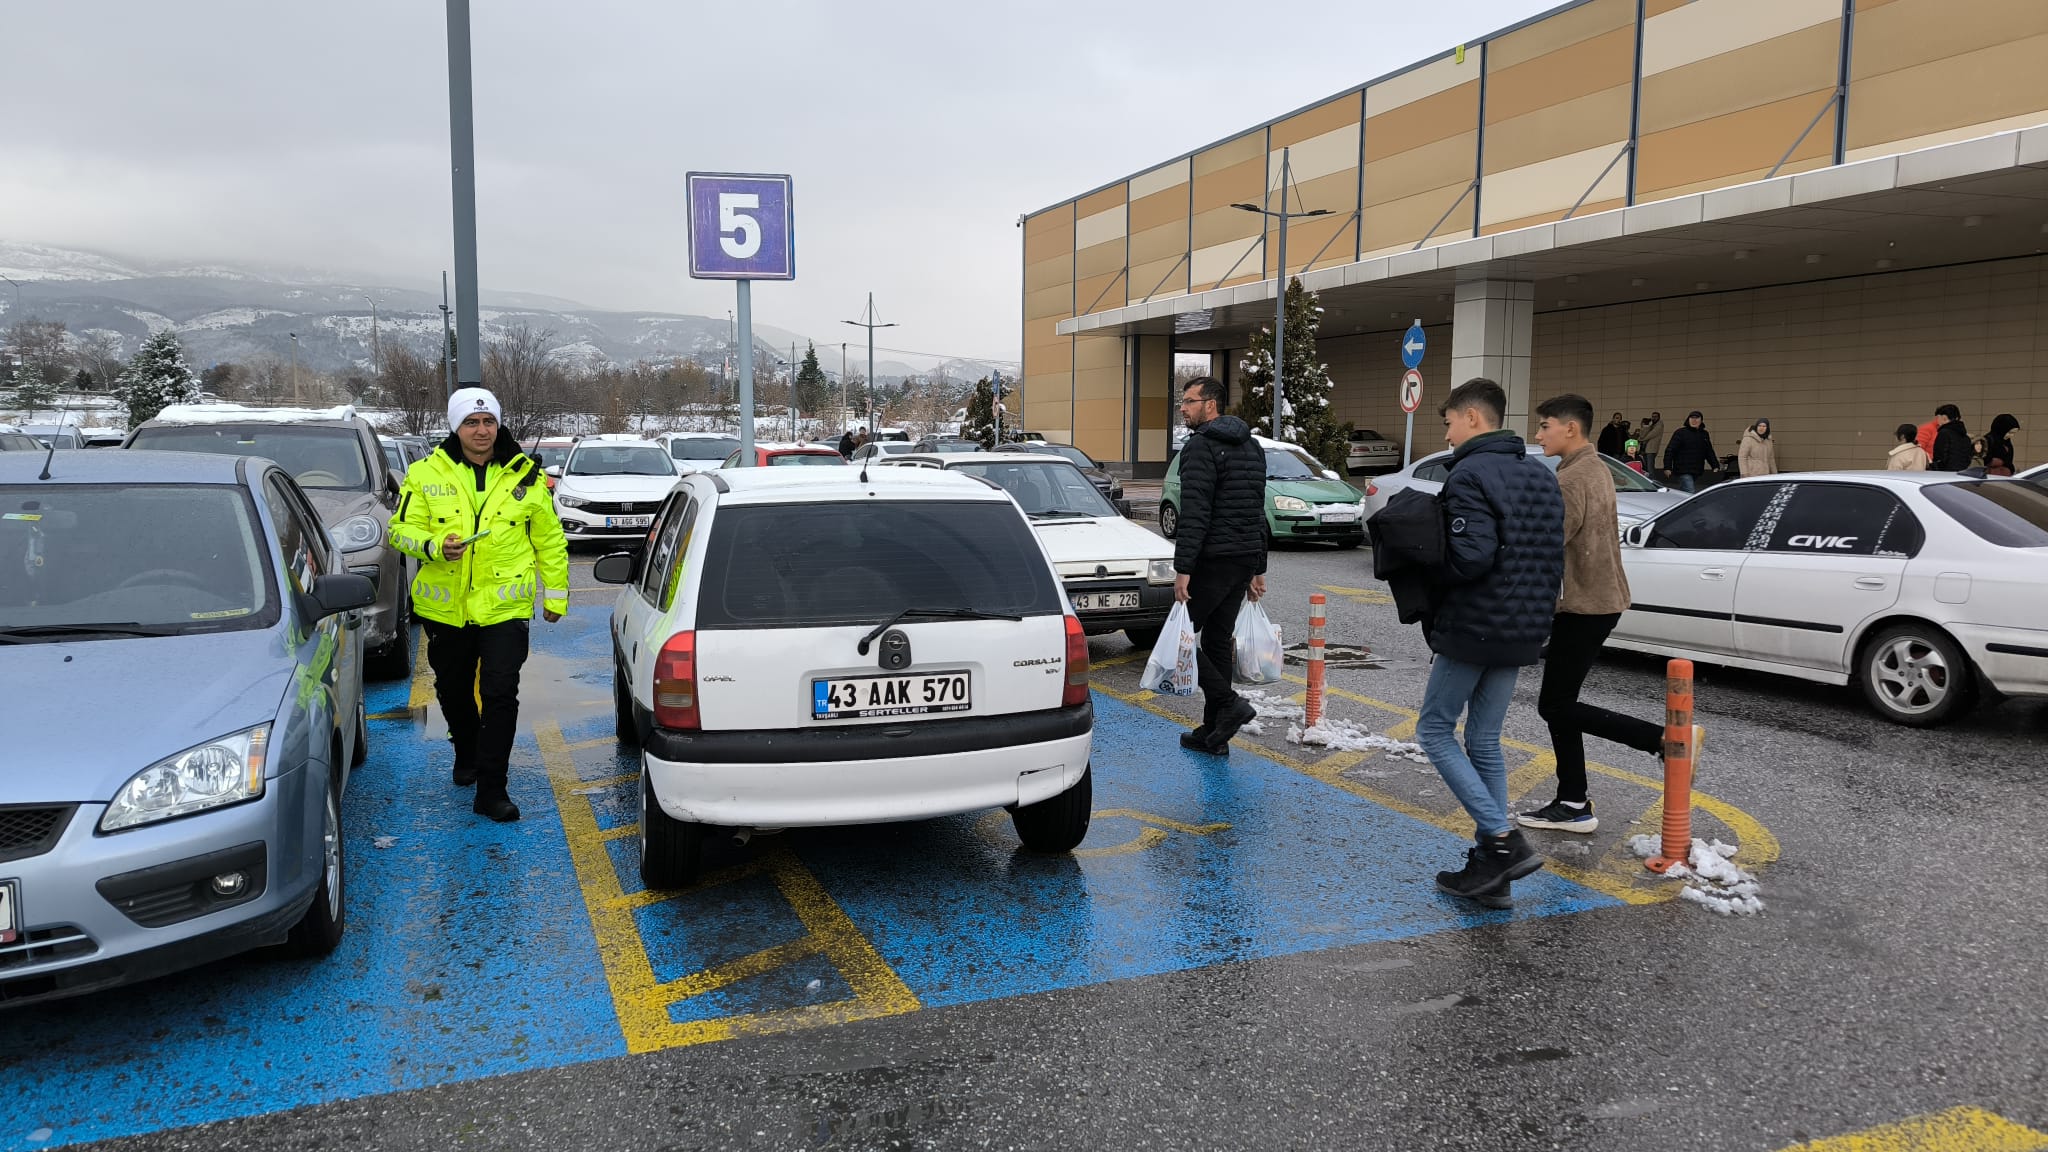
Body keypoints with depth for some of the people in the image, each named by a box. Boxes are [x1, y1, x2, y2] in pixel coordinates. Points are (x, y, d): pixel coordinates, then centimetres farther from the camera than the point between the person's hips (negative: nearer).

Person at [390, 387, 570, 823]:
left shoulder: (524, 475, 3)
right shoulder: (426, 473, 1)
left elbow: (549, 539, 9)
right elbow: (401, 530, 1)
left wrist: (557, 593, 8)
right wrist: (434, 546, -20)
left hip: (505, 606, -2)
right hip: (445, 607, 2)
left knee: (500, 694, -9)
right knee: (453, 690, 18)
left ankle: (491, 790, -2)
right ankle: (467, 753, 45)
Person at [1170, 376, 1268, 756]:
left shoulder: (1200, 446, -12)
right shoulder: (1252, 446, 17)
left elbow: (1195, 513, -20)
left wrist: (1182, 568, -21)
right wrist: (1258, 569, 22)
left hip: (1211, 561, -8)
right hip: (1245, 559, 9)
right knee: (1219, 640, 12)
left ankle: (1229, 703, -10)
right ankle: (1214, 733, 15)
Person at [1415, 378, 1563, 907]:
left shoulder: (1470, 474, -14)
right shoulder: (1541, 476, 14)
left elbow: (1472, 555, -25)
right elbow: (1556, 558, 13)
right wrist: (1536, 612, 17)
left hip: (1472, 629, -8)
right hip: (1523, 633, 8)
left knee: (1435, 729, 5)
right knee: (1485, 742, 13)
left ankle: (1503, 839, -7)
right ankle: (1491, 869, 14)